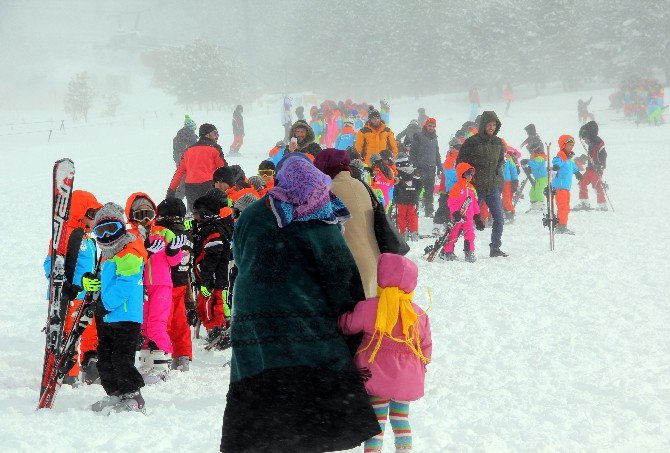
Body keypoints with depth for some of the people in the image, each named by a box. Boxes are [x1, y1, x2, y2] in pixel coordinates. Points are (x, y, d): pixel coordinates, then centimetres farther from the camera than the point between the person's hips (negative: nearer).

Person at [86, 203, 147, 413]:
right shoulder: (108, 256, 19)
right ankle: (115, 395, 21)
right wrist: (90, 282, 10)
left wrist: (106, 304, -20)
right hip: (108, 317, 10)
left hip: (126, 316, -10)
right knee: (104, 357, 12)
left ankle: (133, 398, -7)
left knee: (122, 358, -12)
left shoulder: (130, 253, -12)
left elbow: (125, 283, -21)